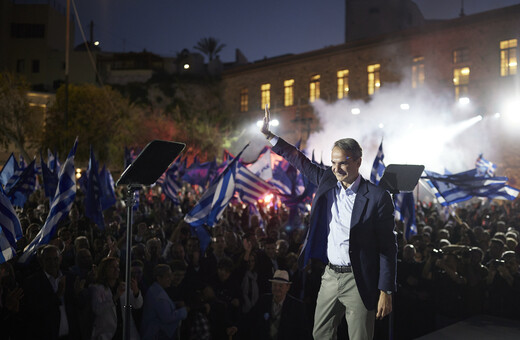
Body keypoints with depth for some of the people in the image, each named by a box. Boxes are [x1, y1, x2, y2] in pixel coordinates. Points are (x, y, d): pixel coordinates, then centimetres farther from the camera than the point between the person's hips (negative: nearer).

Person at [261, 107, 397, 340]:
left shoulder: (377, 197, -12)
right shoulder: (327, 181, 3)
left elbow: (388, 247, -10)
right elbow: (301, 162, 16)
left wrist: (386, 291, -12)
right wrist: (269, 135, 16)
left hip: (359, 282, -5)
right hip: (330, 276, 6)